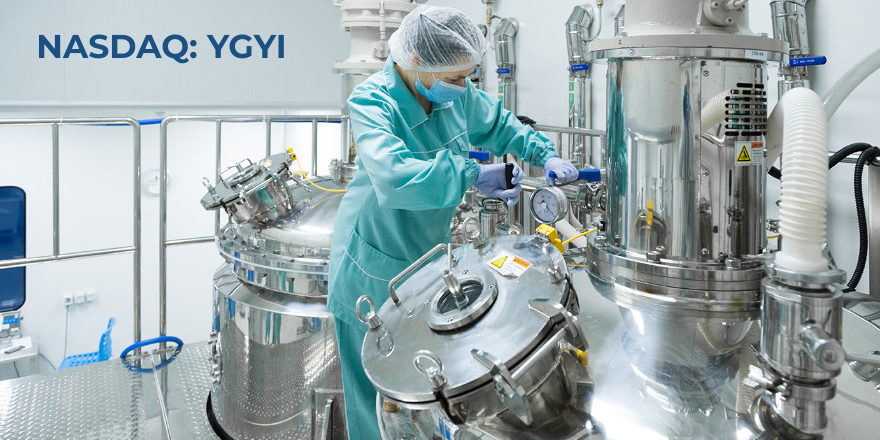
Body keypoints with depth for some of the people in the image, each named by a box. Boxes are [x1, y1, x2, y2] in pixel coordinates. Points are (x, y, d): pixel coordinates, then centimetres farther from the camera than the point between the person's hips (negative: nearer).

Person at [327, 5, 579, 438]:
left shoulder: (457, 93, -6)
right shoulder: (372, 101, -26)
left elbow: (498, 124, 13)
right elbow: (394, 176, -43)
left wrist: (545, 155, 0)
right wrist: (474, 175, -36)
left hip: (429, 250, 6)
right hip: (377, 267, -6)